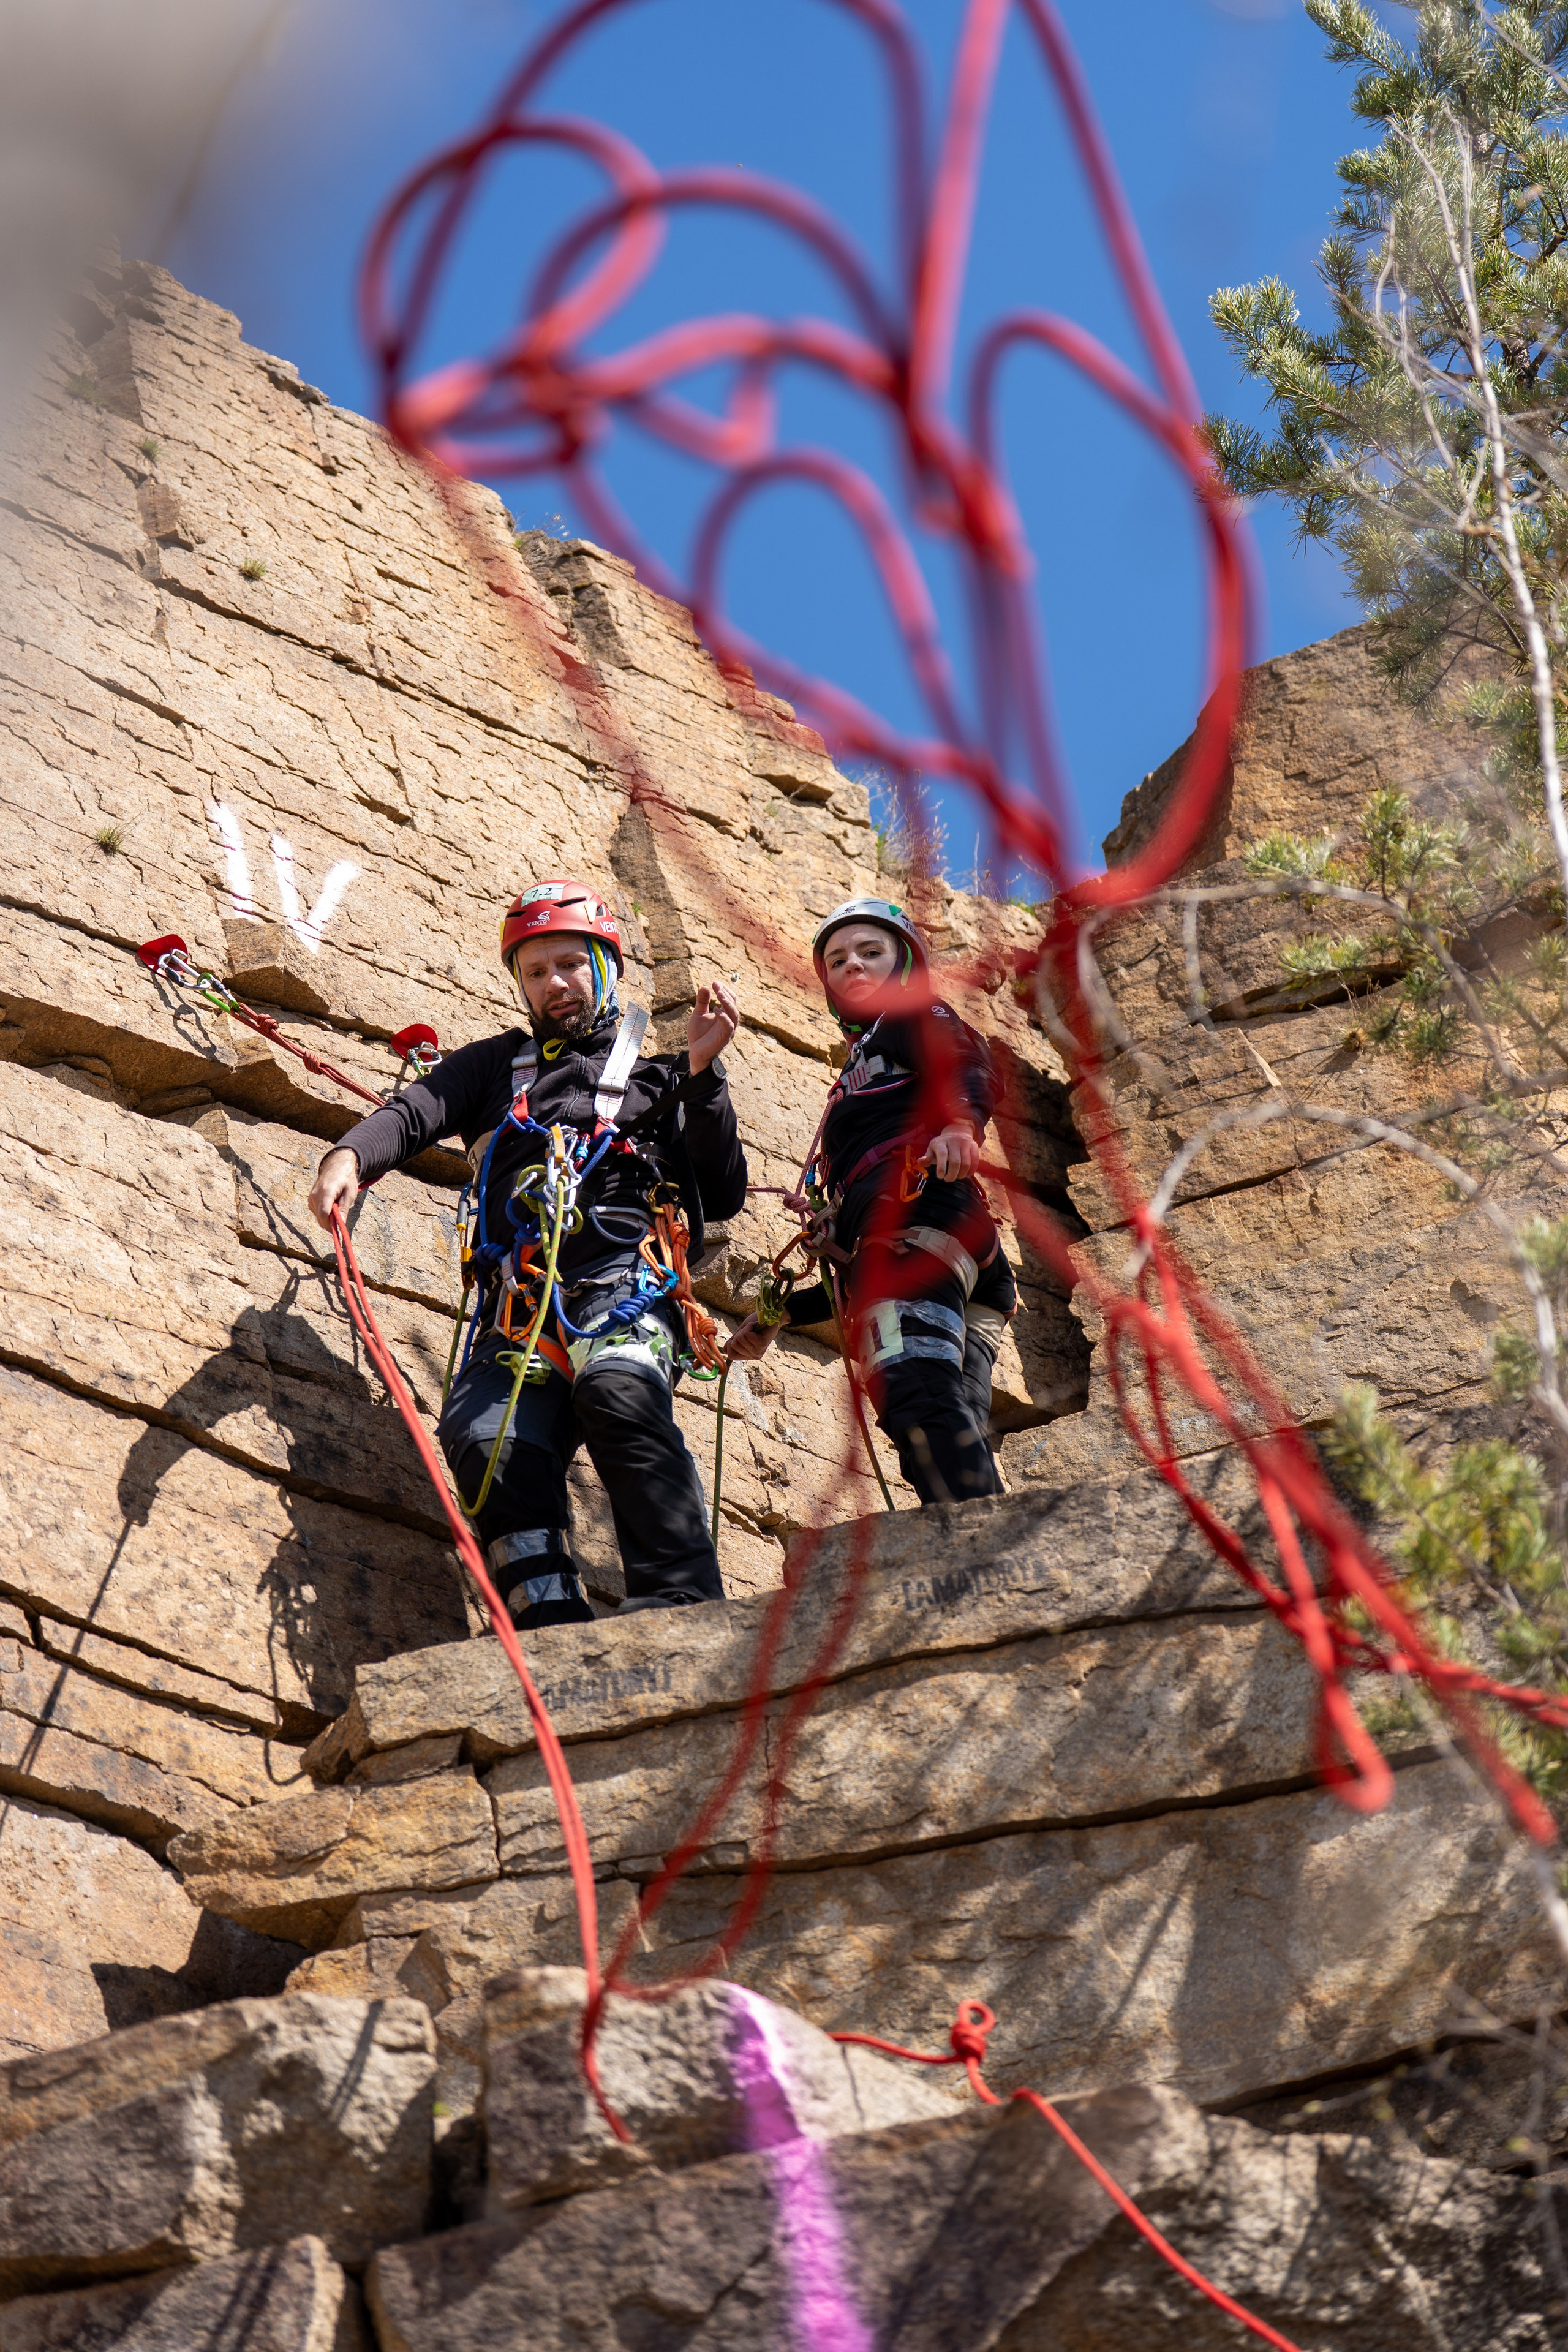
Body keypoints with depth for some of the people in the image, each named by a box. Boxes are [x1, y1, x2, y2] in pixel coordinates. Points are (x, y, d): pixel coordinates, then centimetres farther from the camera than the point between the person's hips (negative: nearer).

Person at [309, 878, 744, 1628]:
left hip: (624, 1281, -2)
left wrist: (704, 1070, 5)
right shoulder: (495, 1066, 34)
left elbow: (722, 1196, 14)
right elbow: (412, 1113, 15)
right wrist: (348, 1157, -7)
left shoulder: (657, 1078, 26)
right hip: (519, 1303, 3)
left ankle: (684, 1607, -45)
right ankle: (559, 1638, -35)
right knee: (489, 1439, -29)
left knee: (618, 1389, -37)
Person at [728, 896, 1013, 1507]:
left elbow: (971, 1067, -7)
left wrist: (959, 1122, -29)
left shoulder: (911, 1017, 21)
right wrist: (780, 1314, 37)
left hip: (912, 1211, -9)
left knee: (916, 1396, -33)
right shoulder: (860, 1078, 43)